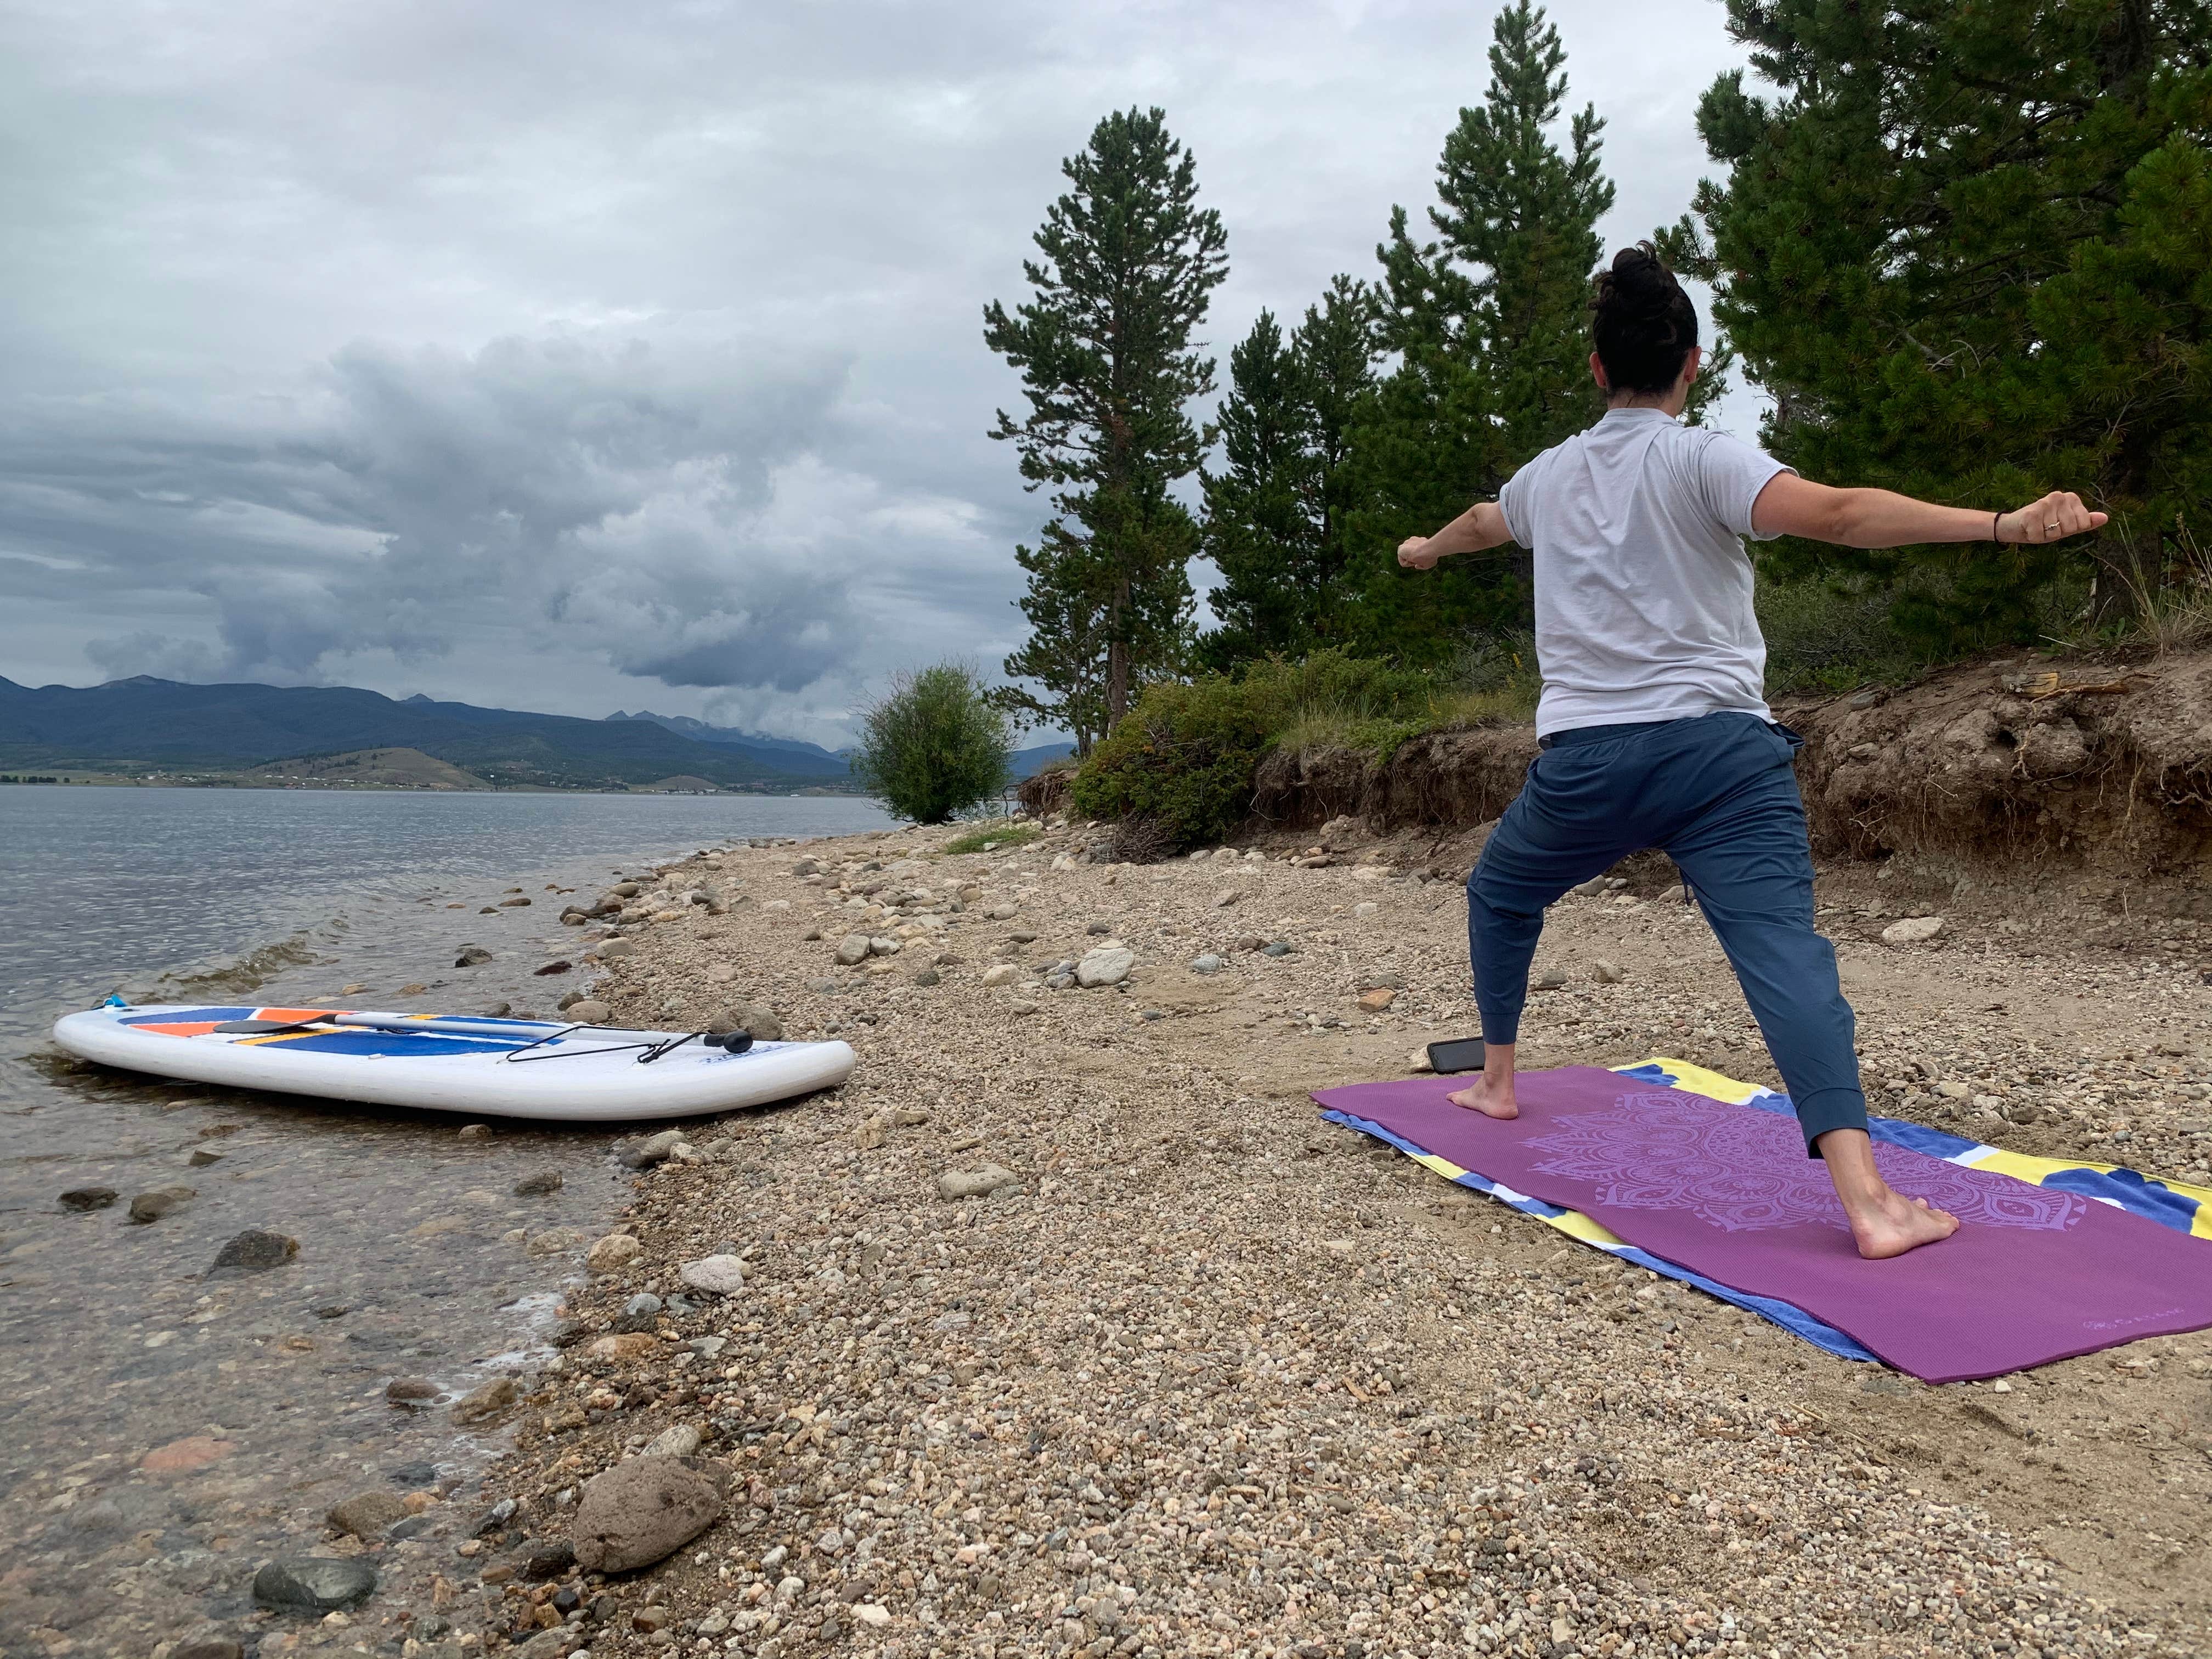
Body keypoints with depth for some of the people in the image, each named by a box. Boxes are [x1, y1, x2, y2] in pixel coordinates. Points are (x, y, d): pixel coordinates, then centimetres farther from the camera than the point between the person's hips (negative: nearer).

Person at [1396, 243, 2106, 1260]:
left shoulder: (1549, 476, 15)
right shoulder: (1701, 462, -1)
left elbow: (1480, 524, 38)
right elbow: (1834, 514, -19)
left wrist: (1426, 549, 60)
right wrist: (2004, 525, -23)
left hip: (1583, 763, 4)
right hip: (1718, 748, -3)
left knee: (1500, 894, 28)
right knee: (1782, 947, -12)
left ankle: (1496, 1080, 40)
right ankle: (1866, 1197, -24)